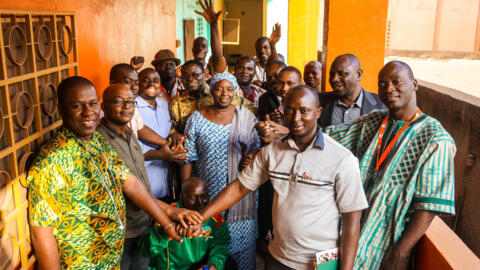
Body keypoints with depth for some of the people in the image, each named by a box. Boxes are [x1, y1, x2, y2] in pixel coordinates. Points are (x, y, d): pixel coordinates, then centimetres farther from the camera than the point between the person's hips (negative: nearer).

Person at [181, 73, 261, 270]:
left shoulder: (246, 116, 2)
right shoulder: (196, 119, 1)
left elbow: (257, 147, 10)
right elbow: (187, 159, 1)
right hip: (207, 194, 0)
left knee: (243, 246, 7)